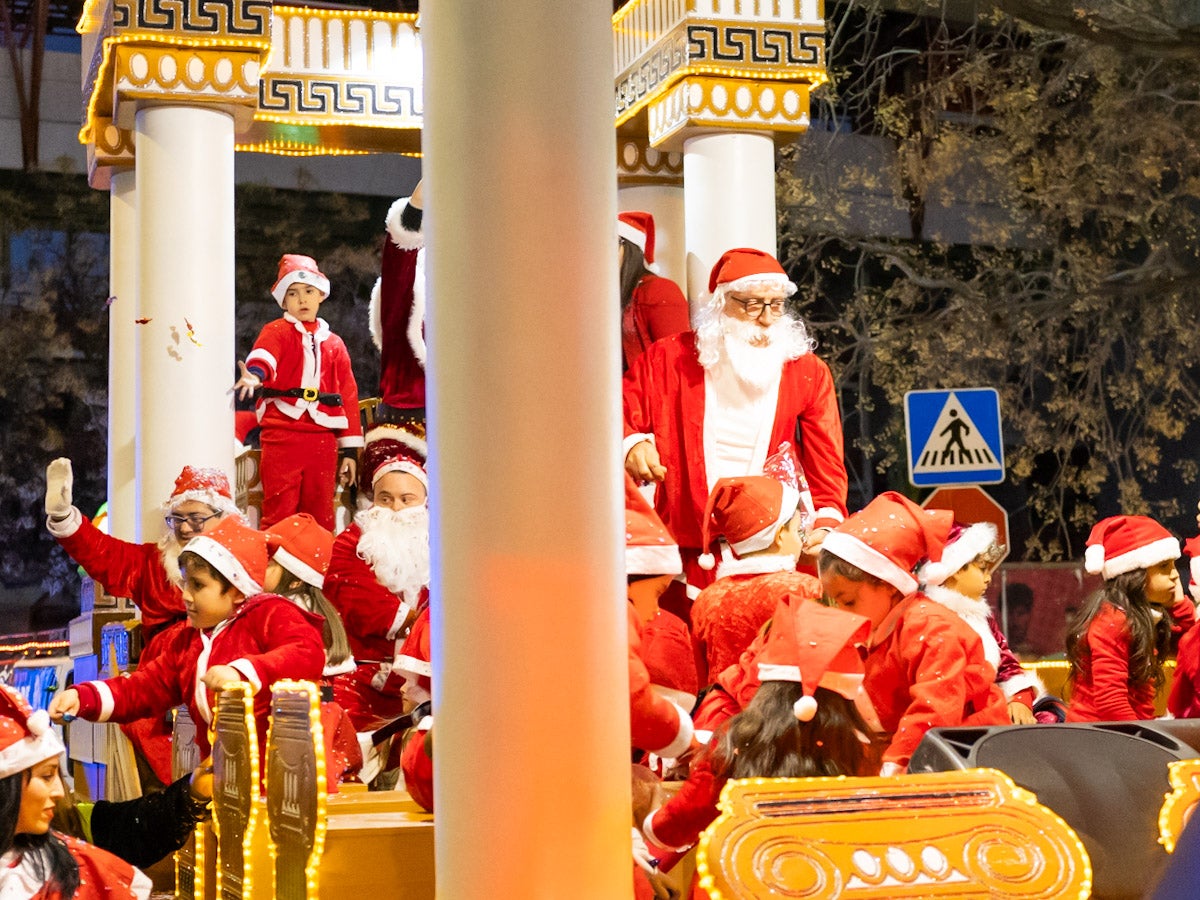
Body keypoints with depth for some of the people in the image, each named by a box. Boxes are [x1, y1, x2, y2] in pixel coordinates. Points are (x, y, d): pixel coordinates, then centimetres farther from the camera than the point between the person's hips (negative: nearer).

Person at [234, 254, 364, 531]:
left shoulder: (333, 344, 16)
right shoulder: (277, 331, 5)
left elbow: (348, 395, 15)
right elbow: (265, 351, -19)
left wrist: (350, 449, 10)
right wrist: (255, 373, -43)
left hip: (322, 438, 3)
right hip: (282, 435, -3)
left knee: (320, 516, 7)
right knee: (279, 514, -4)